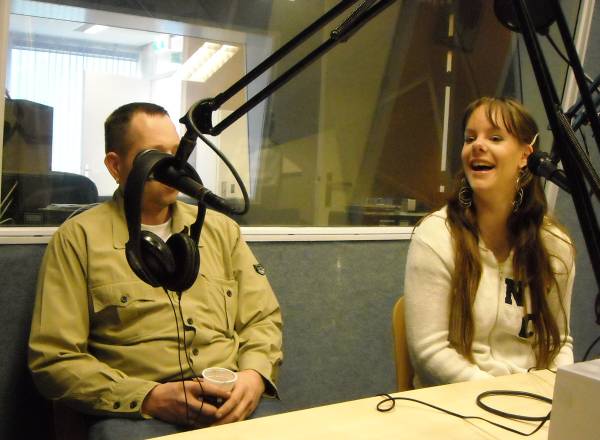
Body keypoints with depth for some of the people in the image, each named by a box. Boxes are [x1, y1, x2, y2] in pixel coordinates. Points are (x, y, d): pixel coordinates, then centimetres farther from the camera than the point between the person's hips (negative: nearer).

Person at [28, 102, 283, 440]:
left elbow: (263, 318, 16)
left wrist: (254, 374, -6)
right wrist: (151, 397, -13)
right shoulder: (78, 237, 4)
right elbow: (54, 358, -1)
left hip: (234, 404, 3)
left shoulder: (220, 228, 16)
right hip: (134, 412, -3)